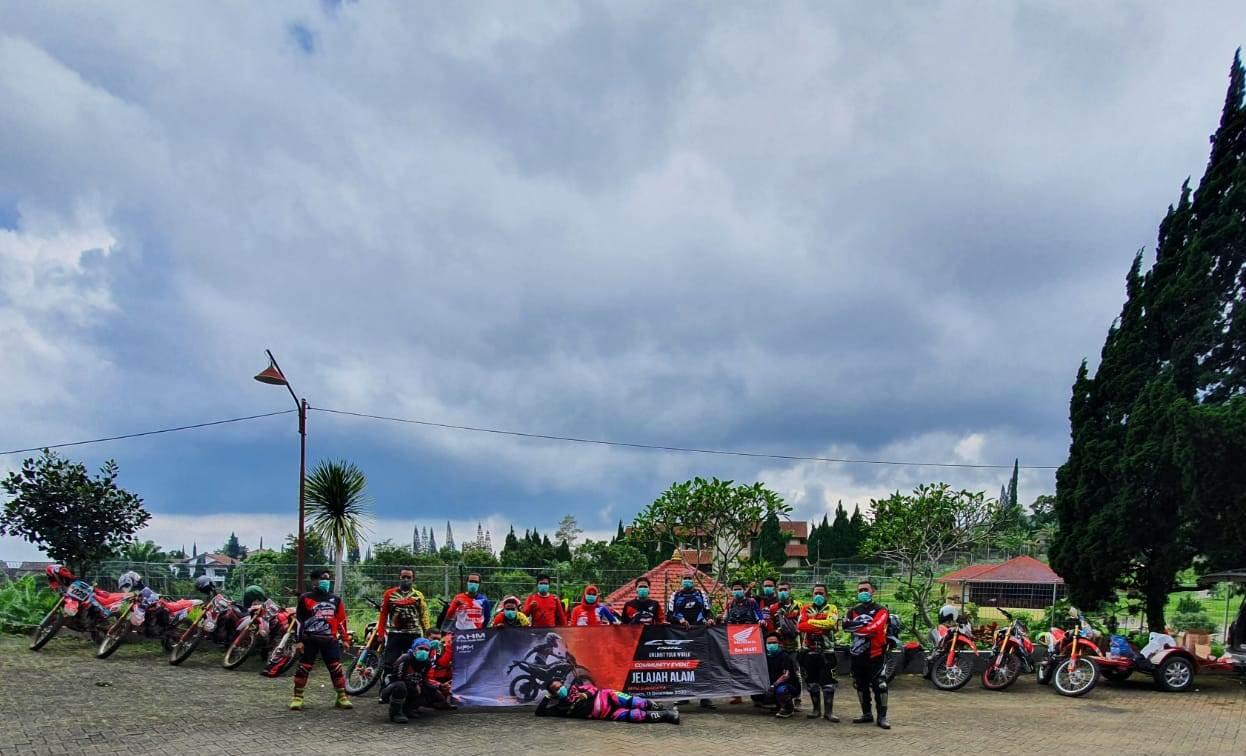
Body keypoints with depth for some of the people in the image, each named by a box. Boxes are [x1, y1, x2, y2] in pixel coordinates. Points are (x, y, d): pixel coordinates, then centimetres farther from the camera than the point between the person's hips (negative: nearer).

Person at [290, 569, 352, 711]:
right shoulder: (306, 598, -1)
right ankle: (297, 698, 12)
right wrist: (298, 641, -4)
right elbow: (299, 621, 0)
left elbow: (341, 620, 14)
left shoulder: (335, 600, 10)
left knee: (337, 668, -1)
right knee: (303, 668, 0)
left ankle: (342, 697, 6)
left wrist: (345, 639, 11)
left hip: (330, 640, 2)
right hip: (310, 640, -2)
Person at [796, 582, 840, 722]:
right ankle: (816, 708, 21)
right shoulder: (806, 608, 10)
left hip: (826, 651, -3)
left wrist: (811, 622, -13)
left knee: (828, 682, -6)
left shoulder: (832, 608, 3)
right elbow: (800, 626, -6)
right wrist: (821, 626, -17)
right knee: (811, 682, 9)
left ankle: (828, 711, -1)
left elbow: (830, 623, -18)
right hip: (808, 651, 3)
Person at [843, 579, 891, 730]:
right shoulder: (853, 611, 12)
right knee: (861, 685, 11)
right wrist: (865, 625, -19)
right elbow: (846, 625, -6)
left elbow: (875, 628, -20)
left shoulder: (880, 610, -3)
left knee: (880, 685, -8)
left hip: (875, 654, -5)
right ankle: (866, 714, 22)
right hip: (857, 653, 5)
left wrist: (856, 628, -10)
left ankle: (882, 716, -2)